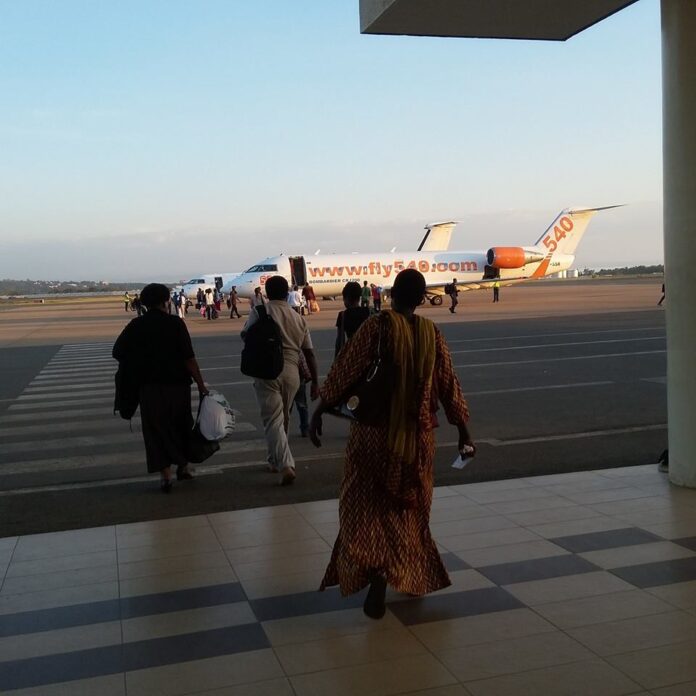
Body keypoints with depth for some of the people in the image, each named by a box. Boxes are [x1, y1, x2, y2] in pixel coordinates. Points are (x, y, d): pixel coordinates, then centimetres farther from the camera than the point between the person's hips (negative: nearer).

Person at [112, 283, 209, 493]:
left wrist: (138, 368, 11)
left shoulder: (136, 325, -2)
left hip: (150, 387, 1)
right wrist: (201, 385, -8)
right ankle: (183, 467, 29)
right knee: (181, 426, 19)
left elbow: (118, 352, -4)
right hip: (177, 385, -1)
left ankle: (166, 476, 7)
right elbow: (189, 359, -13)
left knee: (157, 430, 9)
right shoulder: (175, 323, -10)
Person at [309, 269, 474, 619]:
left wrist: (318, 413, -5)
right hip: (417, 435, 3)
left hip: (374, 431, -3)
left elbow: (344, 371, -13)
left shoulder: (377, 325, -11)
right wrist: (464, 432, 12)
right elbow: (448, 386, 3)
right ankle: (411, 576, 31)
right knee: (408, 506, 20)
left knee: (369, 505, 7)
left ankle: (377, 581, -6)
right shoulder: (432, 333, -1)